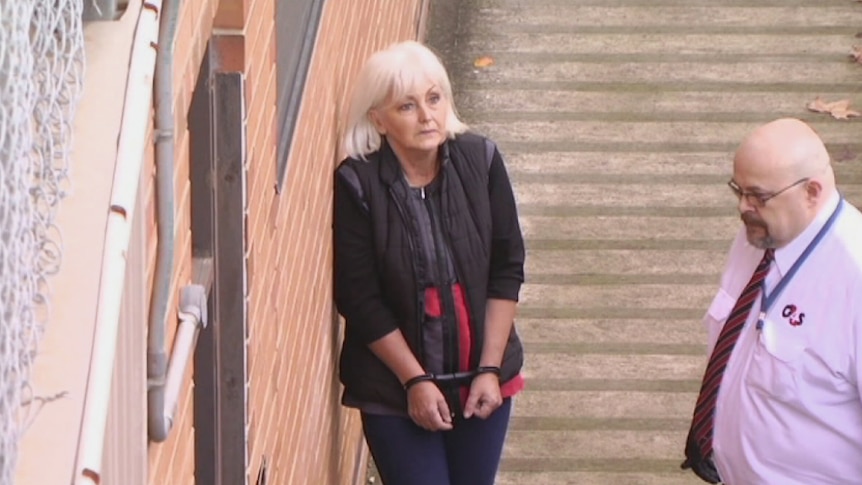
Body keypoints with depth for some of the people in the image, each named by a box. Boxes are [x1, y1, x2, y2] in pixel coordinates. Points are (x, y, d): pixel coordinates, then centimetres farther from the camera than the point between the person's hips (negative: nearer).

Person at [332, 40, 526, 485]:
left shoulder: (480, 162, -7)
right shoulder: (357, 184, -16)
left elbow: (507, 269, -2)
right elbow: (360, 301, -12)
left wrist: (490, 369, -6)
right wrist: (415, 380, -12)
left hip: (480, 377, 3)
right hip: (393, 389, -3)